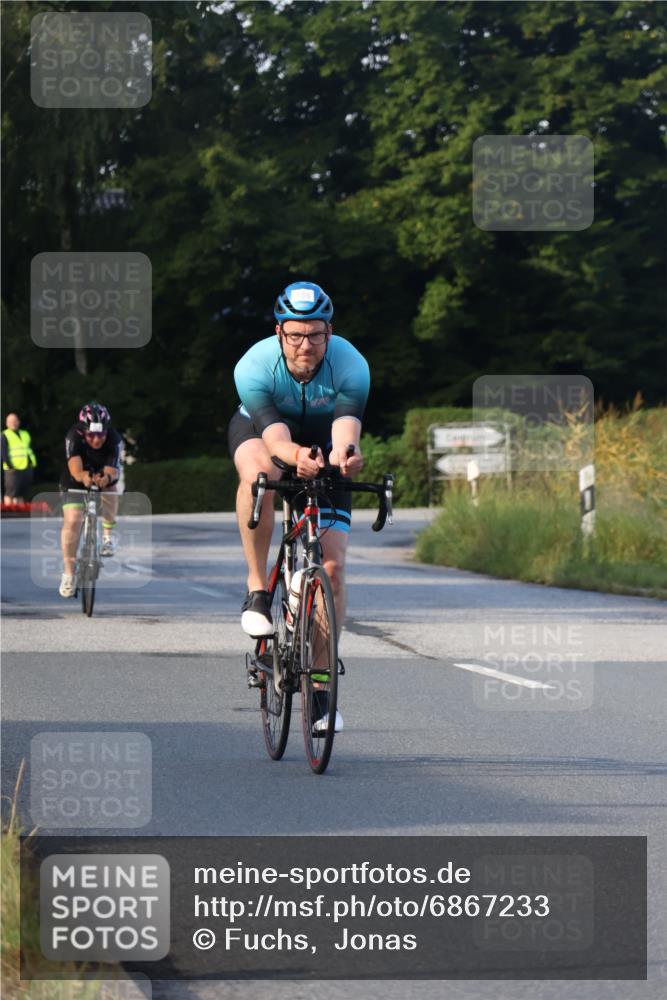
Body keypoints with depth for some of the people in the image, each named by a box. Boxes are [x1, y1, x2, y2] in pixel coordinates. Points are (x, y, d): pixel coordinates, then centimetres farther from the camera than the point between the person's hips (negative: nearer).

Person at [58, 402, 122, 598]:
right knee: (72, 522, -15)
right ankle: (68, 573, -3)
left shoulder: (114, 439, -29)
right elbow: (74, 464, -48)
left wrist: (106, 477, -63)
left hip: (102, 476, 2)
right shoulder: (73, 437, -32)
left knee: (111, 489, -30)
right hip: (75, 483, -2)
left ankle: (108, 534, -2)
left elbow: (112, 471, -39)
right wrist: (82, 476, -70)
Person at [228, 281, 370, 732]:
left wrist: (343, 453, -69)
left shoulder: (351, 366, -31)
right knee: (258, 474, -40)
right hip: (260, 428, -1)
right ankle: (257, 588, -23)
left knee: (333, 565, -10)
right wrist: (295, 455, -66)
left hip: (322, 440, 1)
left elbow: (347, 424, -46)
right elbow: (273, 434, -43)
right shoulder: (255, 367, -33)